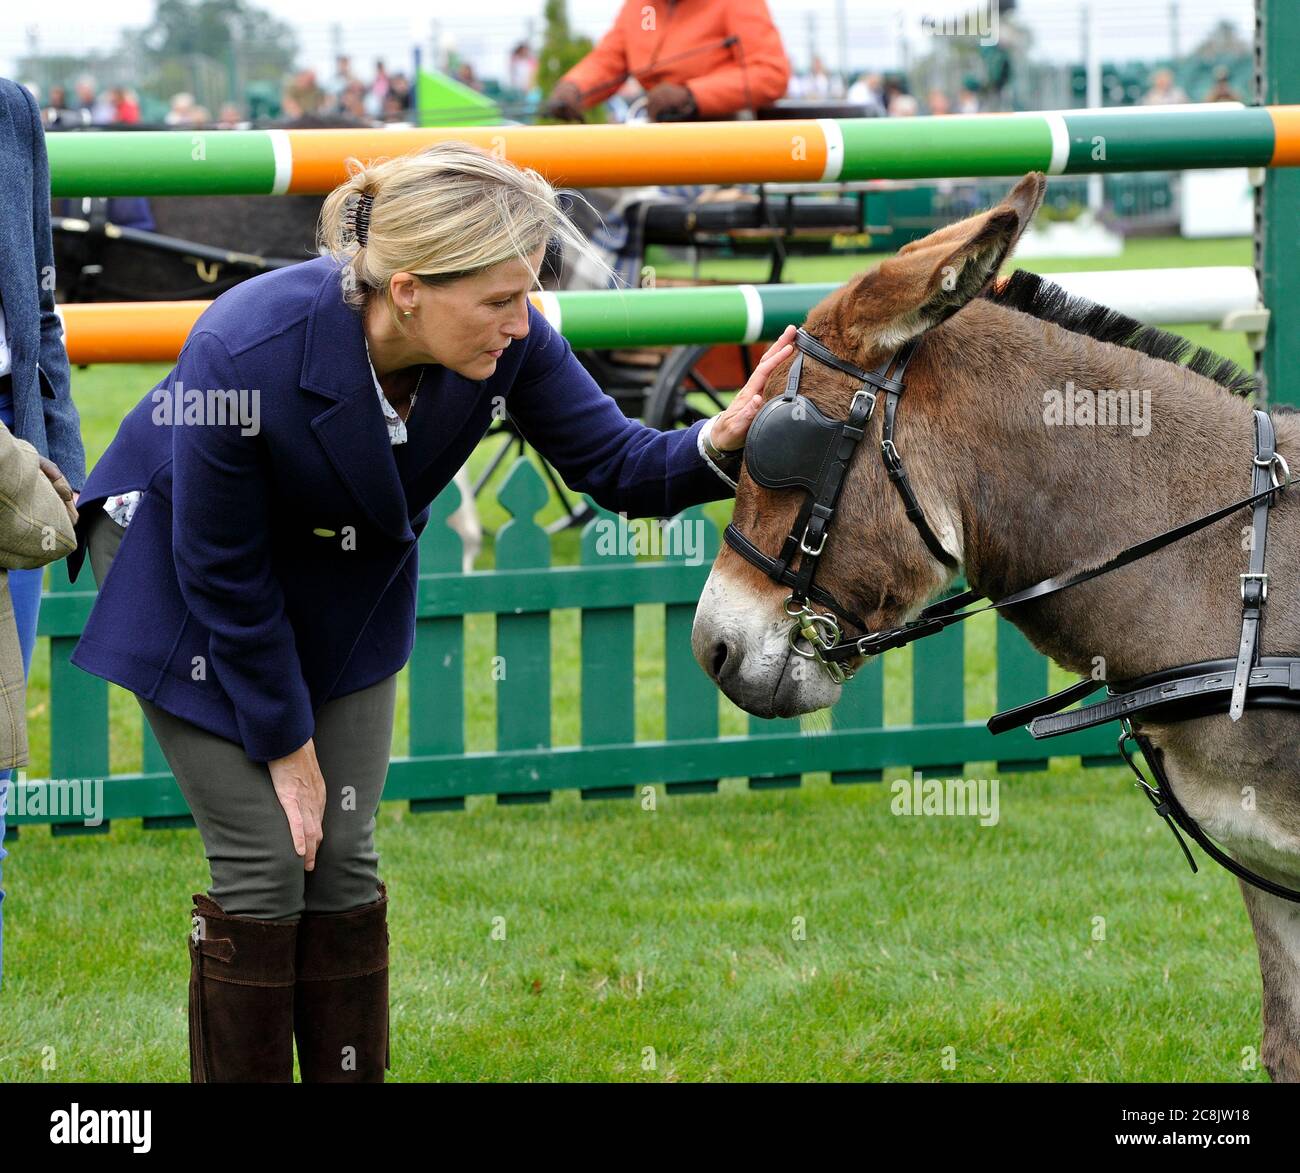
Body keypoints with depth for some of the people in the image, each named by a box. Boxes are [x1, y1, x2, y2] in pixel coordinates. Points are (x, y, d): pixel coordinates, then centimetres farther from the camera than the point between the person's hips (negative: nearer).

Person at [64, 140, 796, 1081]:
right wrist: (286, 742, -15)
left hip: (346, 584, 5)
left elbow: (617, 465, -13)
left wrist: (720, 444, -35)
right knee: (265, 869, -8)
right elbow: (224, 576, -25)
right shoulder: (246, 354, -38)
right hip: (184, 574, -4)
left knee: (344, 861, 4)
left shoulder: (505, 342, -25)